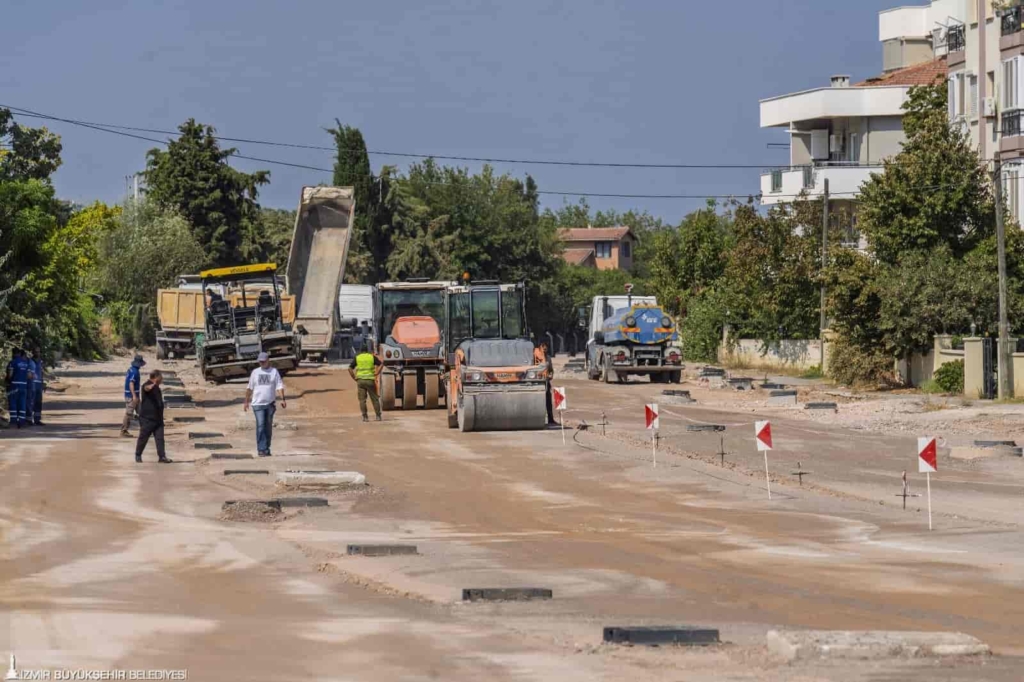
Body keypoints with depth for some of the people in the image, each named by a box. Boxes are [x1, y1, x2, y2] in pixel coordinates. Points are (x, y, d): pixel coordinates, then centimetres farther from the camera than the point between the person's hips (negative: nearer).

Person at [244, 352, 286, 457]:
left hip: (270, 404, 1)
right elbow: (249, 388, 13)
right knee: (260, 426, -12)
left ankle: (267, 449, 16)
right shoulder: (255, 372, 8)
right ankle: (261, 449, -15)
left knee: (268, 427, 6)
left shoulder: (274, 371, 5)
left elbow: (279, 386, -3)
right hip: (258, 404, -1)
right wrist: (247, 401, 11)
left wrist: (283, 399, -15)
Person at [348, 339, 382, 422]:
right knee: (375, 399, 8)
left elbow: (350, 369, 0)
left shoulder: (357, 358, 5)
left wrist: (354, 377, 3)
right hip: (370, 380, 0)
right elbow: (381, 364, -3)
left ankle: (365, 417, -3)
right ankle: (378, 416, 8)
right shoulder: (372, 357, 4)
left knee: (362, 400, 2)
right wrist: (376, 374, -1)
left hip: (360, 380, 0)